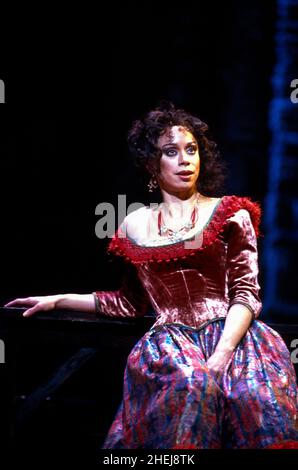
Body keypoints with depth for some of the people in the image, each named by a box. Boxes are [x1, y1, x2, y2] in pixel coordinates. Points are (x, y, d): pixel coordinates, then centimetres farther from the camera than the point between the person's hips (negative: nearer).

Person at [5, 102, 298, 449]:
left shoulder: (229, 213, 9)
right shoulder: (136, 226, 15)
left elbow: (246, 293, 1)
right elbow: (131, 303, 25)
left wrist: (222, 354, -16)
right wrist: (58, 299, 22)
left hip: (230, 332, -1)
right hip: (170, 338, 1)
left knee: (258, 397, -34)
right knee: (193, 385, -35)